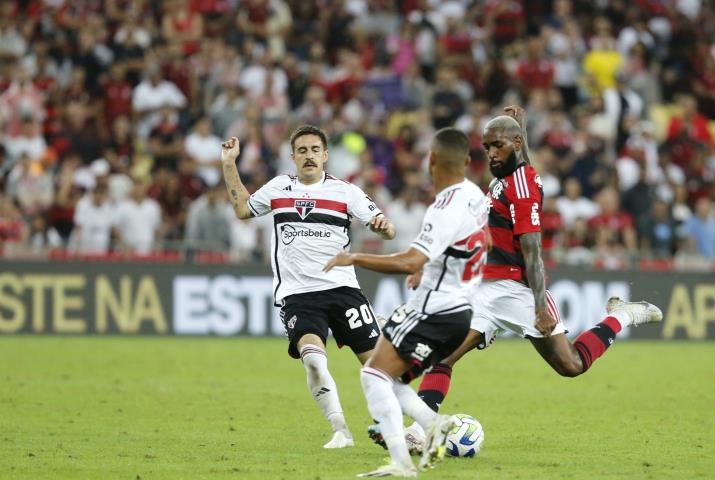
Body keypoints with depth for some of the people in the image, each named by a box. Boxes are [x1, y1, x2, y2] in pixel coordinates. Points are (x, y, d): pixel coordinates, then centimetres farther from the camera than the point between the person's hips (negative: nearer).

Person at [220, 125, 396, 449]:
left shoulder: (345, 192, 3)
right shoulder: (278, 188, 12)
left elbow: (388, 231, 0)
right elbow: (242, 208, 28)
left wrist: (383, 225, -24)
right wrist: (229, 165, 22)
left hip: (341, 288, 0)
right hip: (297, 295, 0)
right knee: (313, 358, -25)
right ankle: (340, 431, -19)